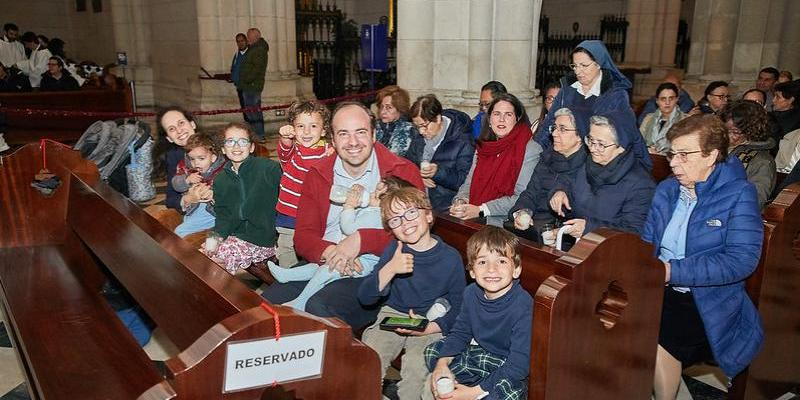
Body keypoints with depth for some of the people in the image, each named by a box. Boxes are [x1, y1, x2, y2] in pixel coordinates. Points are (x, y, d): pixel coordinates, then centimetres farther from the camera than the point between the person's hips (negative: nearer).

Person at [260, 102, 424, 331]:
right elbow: (303, 236, 6)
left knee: (319, 307, -29)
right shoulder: (317, 174, 11)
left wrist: (361, 240, -20)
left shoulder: (403, 172, -1)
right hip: (322, 264, 5)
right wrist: (328, 252, -17)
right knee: (267, 301, -16)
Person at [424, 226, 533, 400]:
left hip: (512, 372, -6)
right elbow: (460, 332, 6)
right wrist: (443, 362, -13)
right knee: (432, 351, 4)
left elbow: (519, 365, -29)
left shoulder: (524, 308, -30)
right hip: (482, 354, 6)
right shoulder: (471, 293, -9)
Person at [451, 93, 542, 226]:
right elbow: (469, 183, 16)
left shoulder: (531, 149, -5)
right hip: (472, 220, 5)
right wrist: (460, 201, -8)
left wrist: (481, 210, -18)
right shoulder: (483, 147, 17)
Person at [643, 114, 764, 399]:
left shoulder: (739, 194, -9)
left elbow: (743, 260, -19)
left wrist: (673, 271, -24)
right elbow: (647, 240, 13)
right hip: (659, 289, 5)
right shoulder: (666, 189, 9)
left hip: (706, 301, -5)